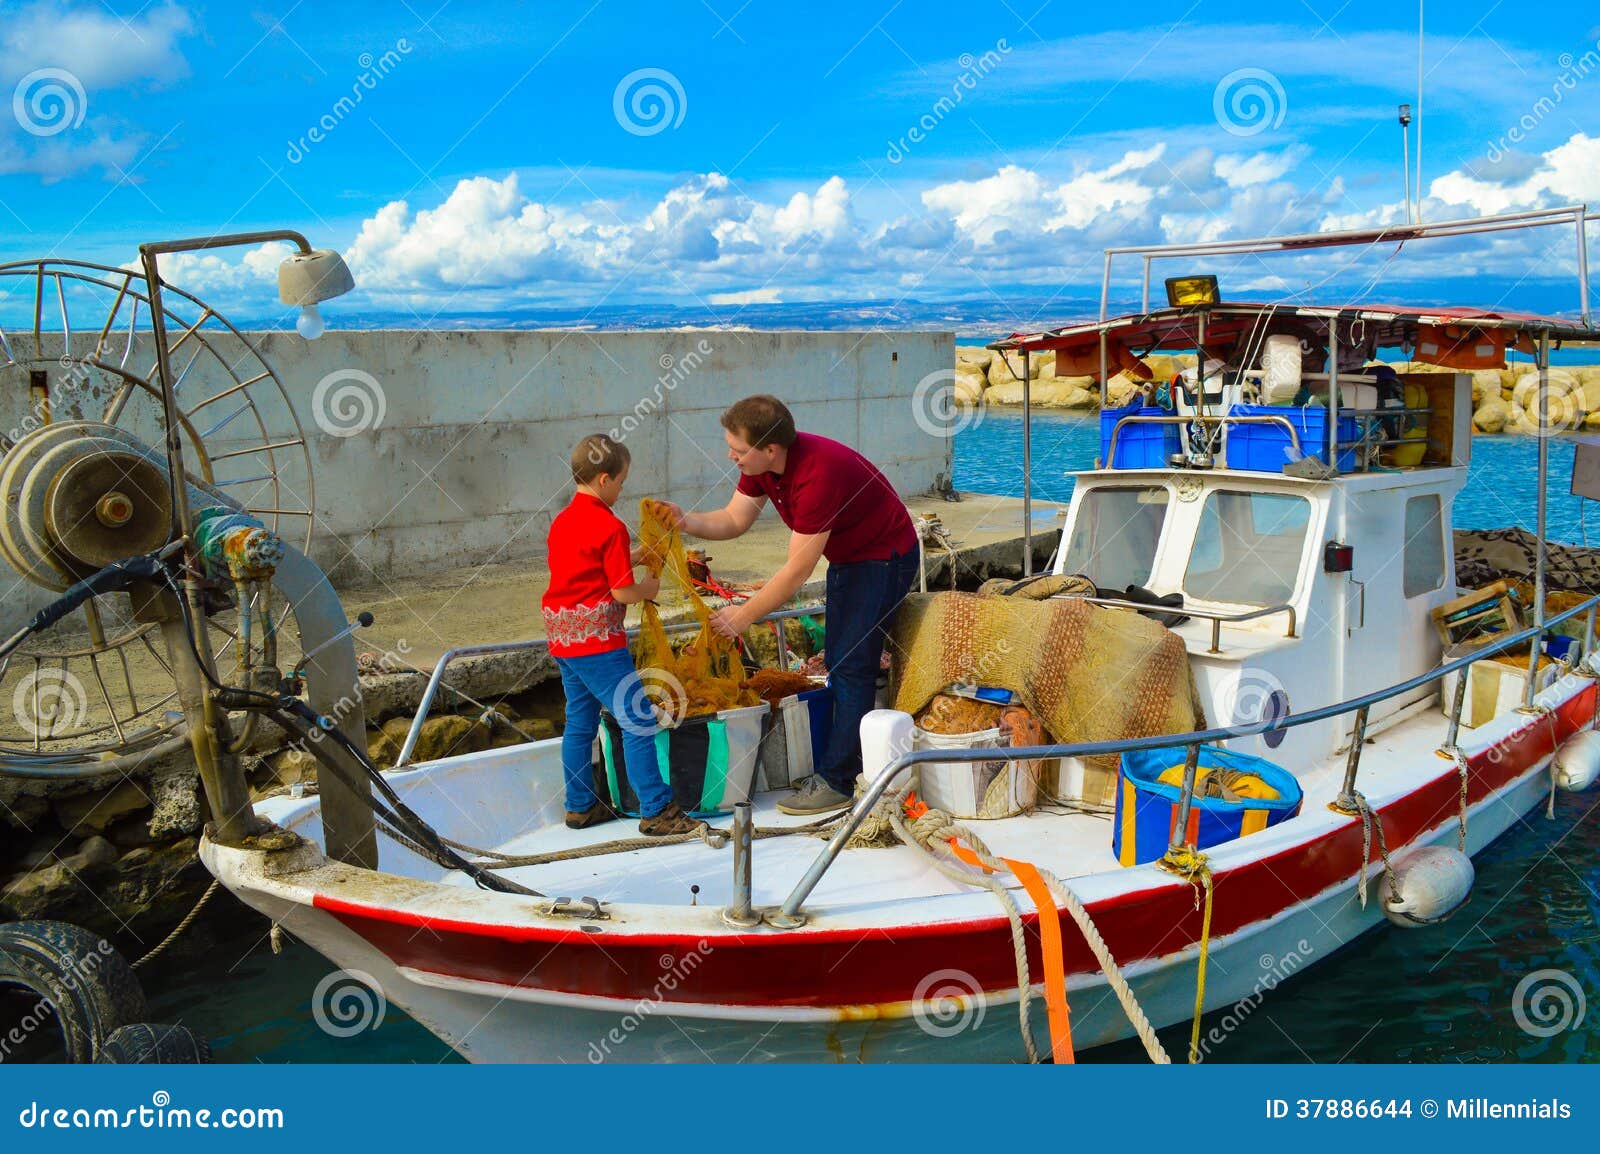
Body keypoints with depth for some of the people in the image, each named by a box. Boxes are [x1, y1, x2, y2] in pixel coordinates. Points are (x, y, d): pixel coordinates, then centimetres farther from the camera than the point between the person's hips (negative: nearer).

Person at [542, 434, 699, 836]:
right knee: (638, 721, -6)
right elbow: (623, 592, -15)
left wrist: (633, 558, 16)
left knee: (579, 723, 16)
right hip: (597, 638, -9)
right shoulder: (610, 527, -14)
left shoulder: (561, 521, 11)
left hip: (563, 637, 9)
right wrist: (650, 587, 4)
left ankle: (581, 806, 24)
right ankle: (656, 811, -6)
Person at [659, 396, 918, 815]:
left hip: (885, 557, -9)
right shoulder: (762, 465, -9)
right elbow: (734, 519, 0)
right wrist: (686, 521, -19)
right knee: (838, 662, 12)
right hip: (846, 557, 9)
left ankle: (838, 781, -4)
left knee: (852, 667, -10)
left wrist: (744, 615, -23)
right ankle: (851, 762, 21)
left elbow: (797, 571, -31)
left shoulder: (818, 474, -35)